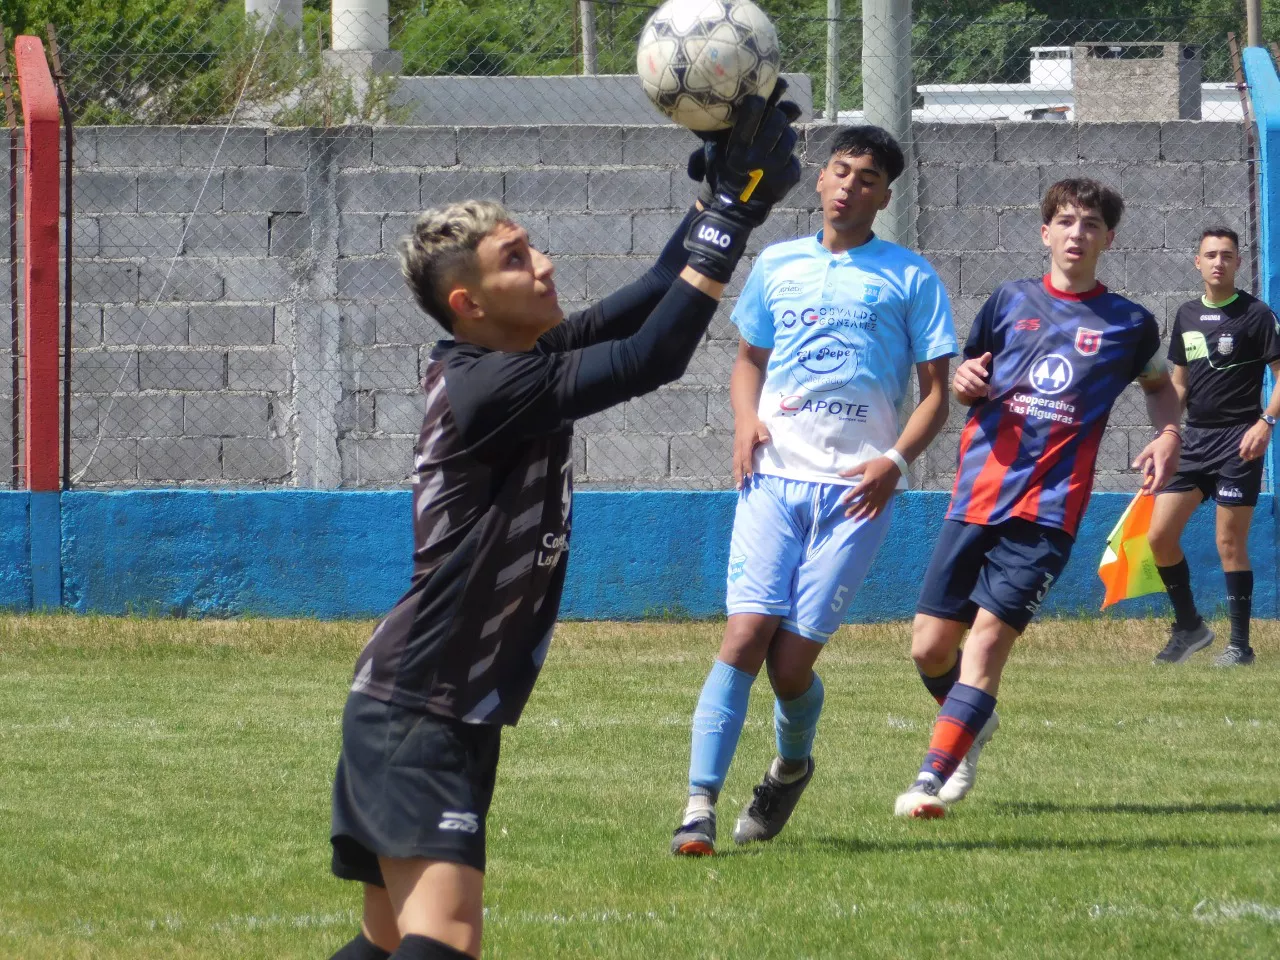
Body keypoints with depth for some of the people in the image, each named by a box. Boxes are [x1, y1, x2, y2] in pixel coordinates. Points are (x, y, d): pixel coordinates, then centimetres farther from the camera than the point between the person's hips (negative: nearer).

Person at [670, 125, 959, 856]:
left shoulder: (910, 278, 5)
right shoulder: (778, 266, 14)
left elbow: (937, 390, 6)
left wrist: (896, 460, -11)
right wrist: (746, 421, 4)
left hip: (857, 487, -2)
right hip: (775, 474, 2)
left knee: (793, 658, -6)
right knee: (747, 633, -14)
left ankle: (793, 762, 26)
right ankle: (701, 803, -15)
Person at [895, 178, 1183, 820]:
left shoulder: (1129, 325, 7)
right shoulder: (1009, 302, 10)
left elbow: (1159, 383, 26)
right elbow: (966, 379, 21)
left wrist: (1168, 436, 6)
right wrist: (964, 383, -4)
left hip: (1048, 508, -3)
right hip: (976, 496, 3)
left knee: (989, 635, -17)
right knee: (929, 646, 1)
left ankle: (932, 778, -19)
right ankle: (975, 723, 33)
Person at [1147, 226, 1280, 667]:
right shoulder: (1187, 316, 12)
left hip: (1239, 440, -6)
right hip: (1194, 439, 6)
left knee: (1230, 543, -5)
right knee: (1160, 535, 0)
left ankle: (1240, 644, 3)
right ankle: (1189, 626, 16)